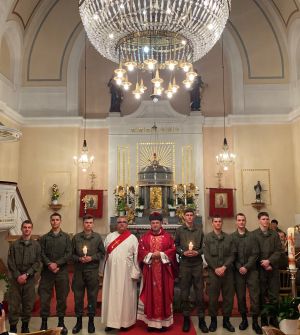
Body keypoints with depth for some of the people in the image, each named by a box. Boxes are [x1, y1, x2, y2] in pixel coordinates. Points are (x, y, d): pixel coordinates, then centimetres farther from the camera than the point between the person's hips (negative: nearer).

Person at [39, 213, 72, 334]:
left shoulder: (66, 237, 7)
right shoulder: (45, 237, 9)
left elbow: (68, 253, -1)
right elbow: (42, 253, 1)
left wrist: (57, 263, -12)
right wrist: (49, 264, -14)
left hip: (62, 271, 0)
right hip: (47, 271, 0)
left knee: (62, 297, 4)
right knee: (44, 296, 2)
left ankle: (61, 322, 17)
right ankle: (44, 322, 14)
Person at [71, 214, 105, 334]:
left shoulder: (97, 237, 3)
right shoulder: (76, 237, 4)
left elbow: (102, 253, 4)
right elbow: (72, 253, 6)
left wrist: (92, 258, -10)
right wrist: (79, 259, -11)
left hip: (93, 271, -1)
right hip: (79, 270, 1)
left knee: (92, 296, 6)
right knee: (78, 296, 6)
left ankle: (91, 321, 21)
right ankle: (79, 321, 22)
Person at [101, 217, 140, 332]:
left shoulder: (133, 238, 2)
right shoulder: (109, 237, 8)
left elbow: (136, 256, -1)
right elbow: (104, 253, 7)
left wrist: (135, 273, -5)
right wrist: (103, 269, 2)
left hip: (126, 273, -2)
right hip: (111, 272, 2)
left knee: (125, 296, 4)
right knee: (111, 295, 6)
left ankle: (125, 322, 16)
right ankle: (111, 321, 16)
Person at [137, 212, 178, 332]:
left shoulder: (167, 237, 5)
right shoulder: (144, 238, 7)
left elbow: (172, 250, -1)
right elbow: (141, 251, 1)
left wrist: (161, 254, -13)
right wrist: (151, 255, -14)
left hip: (163, 270, 0)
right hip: (149, 270, 1)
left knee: (163, 294, 2)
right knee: (150, 294, 1)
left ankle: (163, 321, 11)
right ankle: (151, 321, 9)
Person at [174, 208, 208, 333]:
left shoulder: (199, 229, 6)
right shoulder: (179, 230, 5)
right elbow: (176, 246, 5)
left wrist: (198, 252, -11)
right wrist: (183, 252, -11)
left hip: (197, 264, 0)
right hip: (184, 264, 0)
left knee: (199, 291, 3)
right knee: (184, 292, 5)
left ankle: (201, 319, 14)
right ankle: (186, 318, 18)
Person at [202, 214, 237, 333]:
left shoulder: (229, 238, 8)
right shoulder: (207, 238, 2)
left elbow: (232, 254, 1)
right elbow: (207, 255, -4)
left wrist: (224, 267, -12)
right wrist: (216, 269, -12)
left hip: (227, 272, 2)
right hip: (213, 272, -2)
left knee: (229, 297, 6)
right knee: (213, 297, 3)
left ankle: (226, 320, 21)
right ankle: (213, 320, 19)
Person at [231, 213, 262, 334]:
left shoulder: (252, 236, 3)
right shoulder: (231, 237, 2)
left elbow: (255, 254, -2)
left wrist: (246, 267, -10)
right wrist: (239, 267, -9)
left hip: (251, 270, 0)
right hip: (238, 271, 0)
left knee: (254, 295, -2)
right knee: (240, 296, 6)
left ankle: (255, 321, 8)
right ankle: (244, 319, 20)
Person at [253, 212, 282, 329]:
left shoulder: (275, 234, 7)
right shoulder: (253, 234, -2)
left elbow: (278, 250, 2)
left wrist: (269, 261, -11)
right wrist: (264, 264, -9)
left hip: (273, 268, 2)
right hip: (259, 268, -2)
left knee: (274, 294, 5)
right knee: (261, 294, 5)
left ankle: (273, 318, 18)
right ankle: (263, 318, 16)